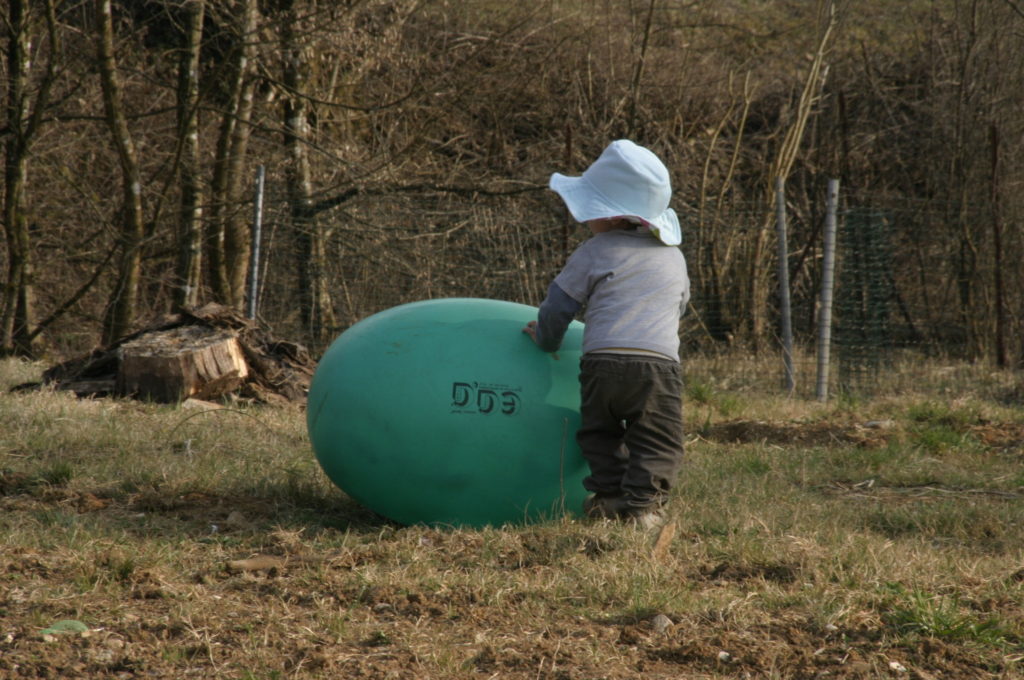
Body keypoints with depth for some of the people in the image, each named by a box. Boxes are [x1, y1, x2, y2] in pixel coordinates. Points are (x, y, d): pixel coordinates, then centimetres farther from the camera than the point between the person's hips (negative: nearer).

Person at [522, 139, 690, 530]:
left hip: (604, 361, -2)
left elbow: (558, 305, 9)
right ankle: (642, 502, -11)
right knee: (655, 442, 4)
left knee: (600, 433, 18)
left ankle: (609, 495, 11)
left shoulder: (595, 252, 5)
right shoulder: (674, 257, 19)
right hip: (661, 362, 2)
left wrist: (546, 340, 28)